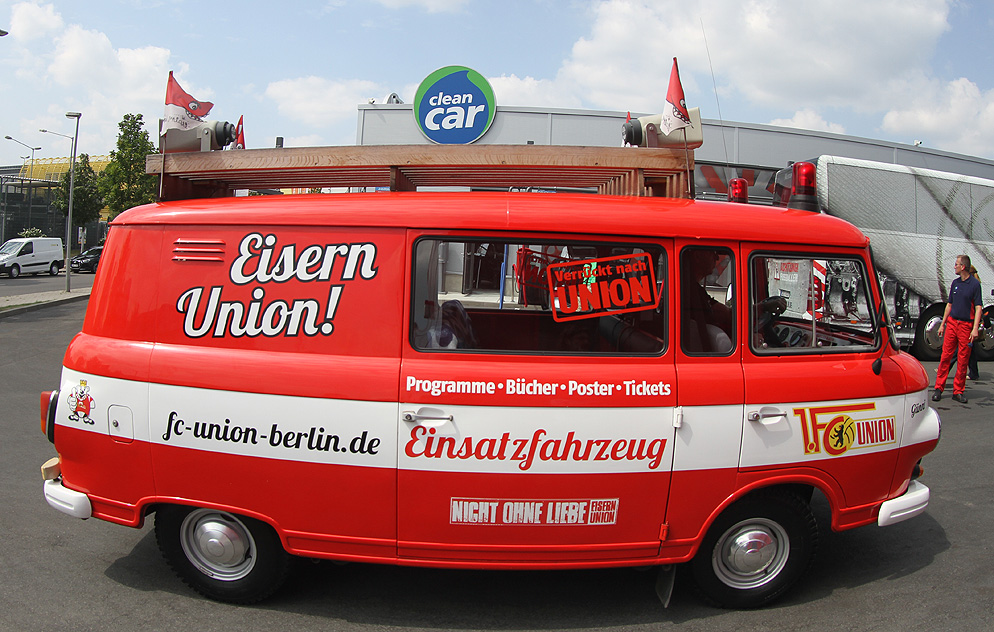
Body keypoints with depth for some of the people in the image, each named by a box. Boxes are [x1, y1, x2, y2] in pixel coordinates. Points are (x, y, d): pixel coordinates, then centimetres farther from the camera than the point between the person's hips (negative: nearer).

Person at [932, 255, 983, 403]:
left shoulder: (975, 284, -5)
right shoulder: (955, 283, 11)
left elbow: (978, 307, -9)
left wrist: (975, 329, -17)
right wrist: (942, 324, 14)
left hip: (966, 325, -4)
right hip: (952, 323, 4)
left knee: (963, 360, 1)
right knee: (945, 356, 1)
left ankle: (958, 391, 8)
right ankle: (939, 388, 5)